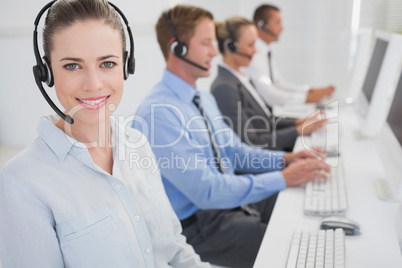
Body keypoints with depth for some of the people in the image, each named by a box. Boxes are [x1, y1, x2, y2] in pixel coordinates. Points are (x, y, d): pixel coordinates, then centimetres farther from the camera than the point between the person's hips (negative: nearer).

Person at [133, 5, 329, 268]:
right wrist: (282, 179, -24)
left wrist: (284, 159, -2)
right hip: (200, 224, -8)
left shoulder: (205, 98, 7)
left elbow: (235, 151, 14)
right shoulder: (158, 112, -23)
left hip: (233, 197, 8)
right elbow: (206, 191, -27)